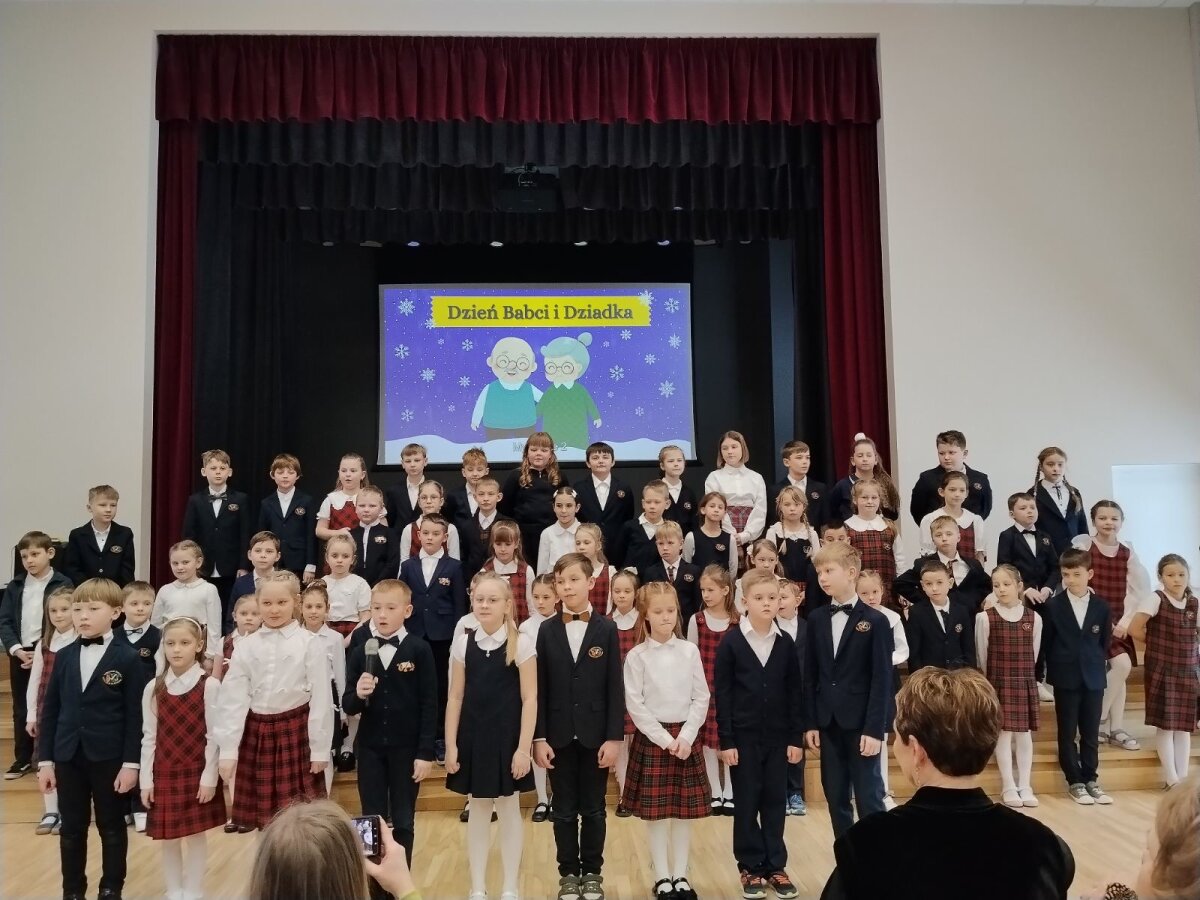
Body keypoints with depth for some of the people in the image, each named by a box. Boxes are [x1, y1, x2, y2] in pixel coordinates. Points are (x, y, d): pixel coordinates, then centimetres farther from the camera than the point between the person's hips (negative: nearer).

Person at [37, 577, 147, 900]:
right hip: (67, 757, 4)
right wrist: (45, 760, 3)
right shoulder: (64, 656, 4)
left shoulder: (127, 659, -8)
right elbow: (50, 710, 6)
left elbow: (135, 715, -8)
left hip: (110, 758, -3)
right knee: (72, 829, 13)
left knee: (112, 828, 10)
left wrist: (131, 763, -11)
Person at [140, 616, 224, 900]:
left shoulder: (209, 686, -9)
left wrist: (209, 778, -10)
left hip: (196, 772, -3)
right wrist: (146, 780, 1)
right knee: (167, 837, 11)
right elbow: (149, 737, 3)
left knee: (196, 834, 5)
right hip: (164, 773, 3)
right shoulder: (153, 688, 1)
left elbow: (213, 736, -8)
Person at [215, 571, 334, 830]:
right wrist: (228, 749, -4)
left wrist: (320, 748, -6)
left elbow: (321, 698, -6)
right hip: (256, 733, 3)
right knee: (263, 814, 13)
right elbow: (232, 698, 0)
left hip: (296, 732, -3)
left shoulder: (309, 643, -8)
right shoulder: (246, 646, 1)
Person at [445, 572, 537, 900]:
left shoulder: (521, 643, -8)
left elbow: (530, 699, -8)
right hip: (473, 737, 3)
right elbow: (456, 698, 3)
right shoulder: (463, 643, 1)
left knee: (508, 810, 10)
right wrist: (450, 746, 0)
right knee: (478, 810, 12)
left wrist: (523, 748, -12)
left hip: (507, 737, -2)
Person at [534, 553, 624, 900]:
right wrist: (539, 737, -5)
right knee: (564, 810, 10)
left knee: (593, 809, 10)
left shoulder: (607, 629, -1)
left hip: (595, 734, -1)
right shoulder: (546, 631, 1)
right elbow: (539, 688, 0)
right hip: (559, 735, 1)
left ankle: (592, 872, 24)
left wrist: (614, 737, -8)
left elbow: (615, 687, -3)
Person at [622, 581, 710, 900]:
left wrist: (685, 736, -9)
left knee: (685, 810, 7)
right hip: (651, 738, -2)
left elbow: (701, 698, 1)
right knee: (655, 811, 3)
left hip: (686, 736, 2)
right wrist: (664, 738, -12)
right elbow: (635, 705, -8)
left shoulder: (690, 651, 1)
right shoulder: (637, 656, -6)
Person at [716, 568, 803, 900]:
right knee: (747, 803, 6)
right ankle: (750, 868, 18)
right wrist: (726, 740, -9)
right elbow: (722, 694, -7)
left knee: (775, 801, 10)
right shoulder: (731, 642, -7)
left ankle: (775, 866, 22)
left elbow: (793, 693, 5)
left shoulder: (785, 642, 1)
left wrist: (796, 737, 3)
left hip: (777, 735, 3)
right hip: (743, 735, -2)